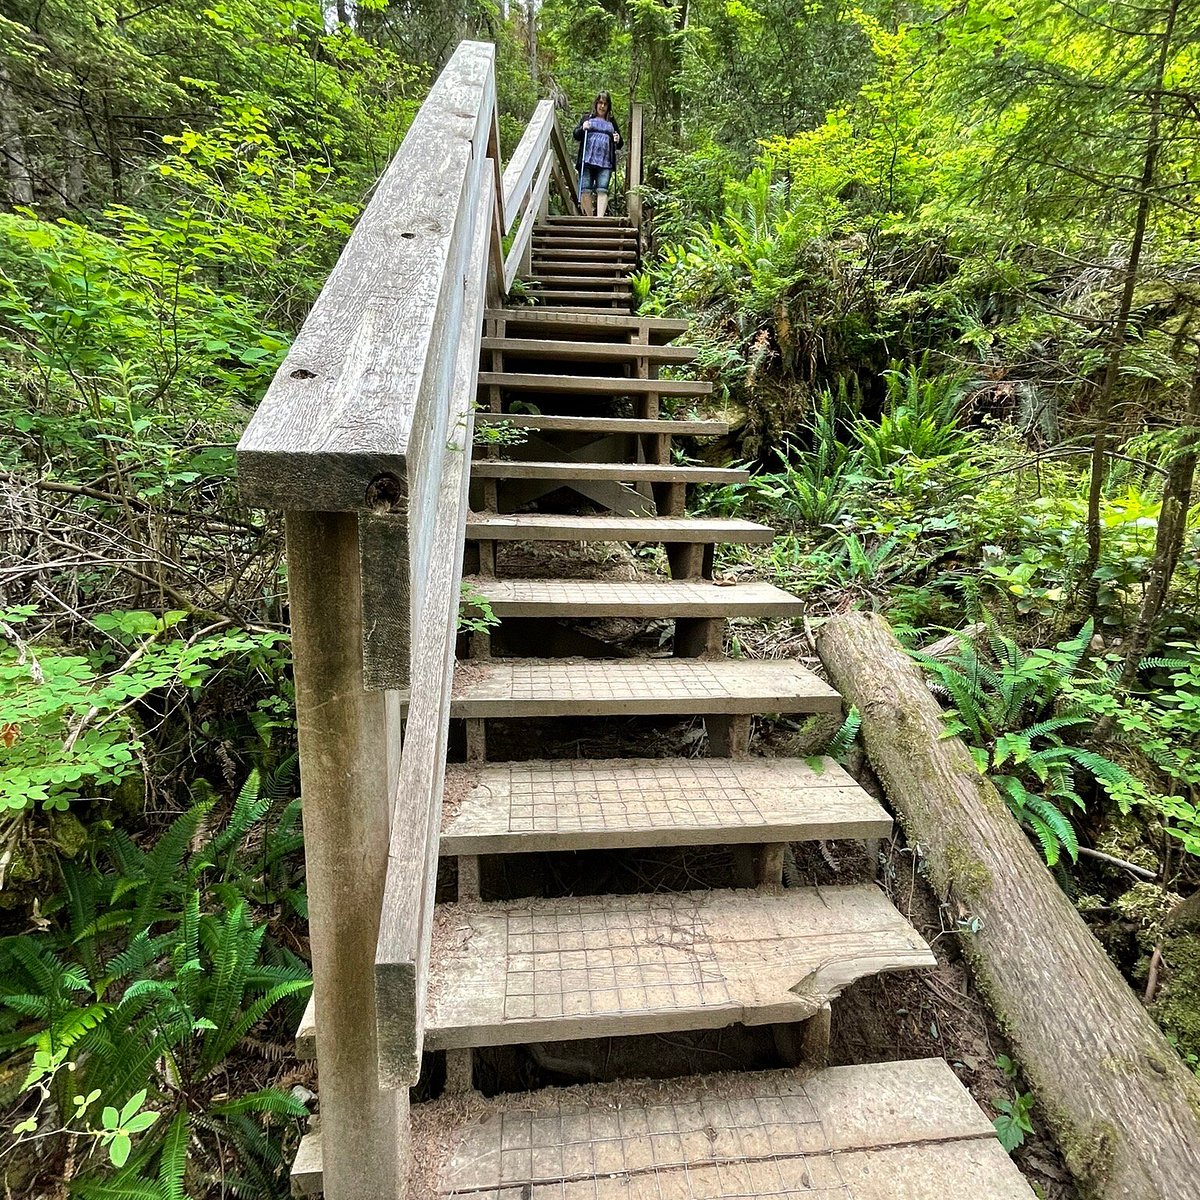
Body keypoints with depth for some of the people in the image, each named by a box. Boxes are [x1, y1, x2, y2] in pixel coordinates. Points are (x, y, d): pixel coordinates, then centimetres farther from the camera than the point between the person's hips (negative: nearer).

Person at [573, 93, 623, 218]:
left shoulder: (612, 122, 23)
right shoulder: (587, 117, 18)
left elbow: (619, 145, 25)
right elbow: (576, 136, 12)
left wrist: (618, 141, 1)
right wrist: (582, 128, -8)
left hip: (605, 162, 1)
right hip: (587, 160, -1)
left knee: (602, 190, -15)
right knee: (586, 189, -8)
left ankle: (600, 218, -24)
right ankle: (589, 218, 0)